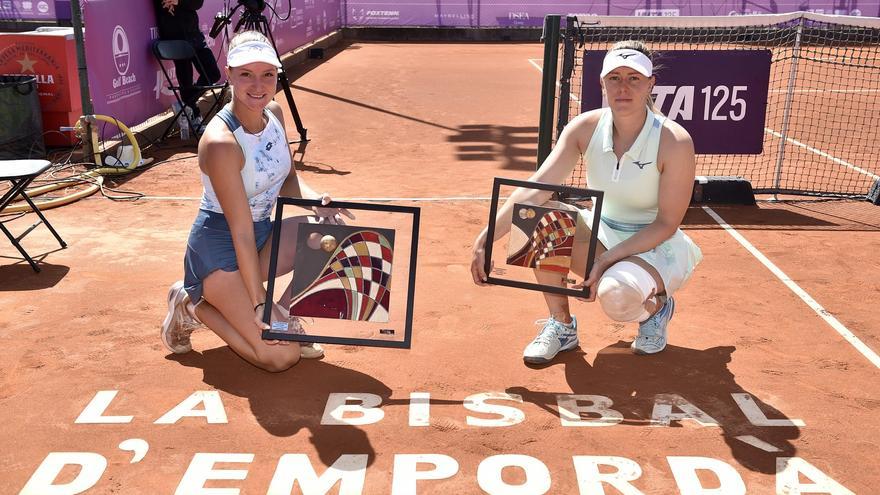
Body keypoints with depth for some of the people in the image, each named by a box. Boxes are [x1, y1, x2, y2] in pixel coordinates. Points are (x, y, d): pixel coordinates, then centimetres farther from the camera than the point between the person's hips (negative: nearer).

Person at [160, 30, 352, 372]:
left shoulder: (274, 113, -3)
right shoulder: (221, 142, -27)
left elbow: (288, 180, 10)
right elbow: (241, 233, -26)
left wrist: (314, 200, -12)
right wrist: (259, 302, -22)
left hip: (264, 233, 8)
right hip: (219, 250, -8)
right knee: (282, 357, -12)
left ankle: (289, 315, 5)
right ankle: (194, 307, 9)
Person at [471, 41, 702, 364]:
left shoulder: (675, 141, -21)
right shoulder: (585, 128, -12)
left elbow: (666, 224, -17)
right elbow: (534, 190, -20)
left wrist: (606, 259, -27)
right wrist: (484, 241, -29)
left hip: (657, 246, -4)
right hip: (602, 233, 4)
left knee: (616, 295, -37)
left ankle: (656, 306, 4)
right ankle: (562, 326, -5)